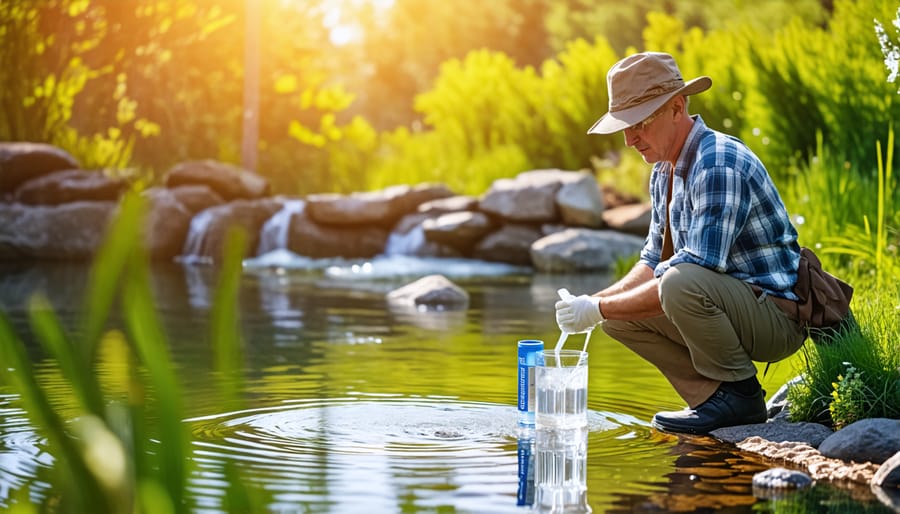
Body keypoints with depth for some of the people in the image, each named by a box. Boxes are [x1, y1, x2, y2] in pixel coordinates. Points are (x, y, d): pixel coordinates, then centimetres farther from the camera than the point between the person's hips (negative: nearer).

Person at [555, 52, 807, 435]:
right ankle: (711, 395, 1)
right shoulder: (663, 172, 8)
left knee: (681, 284, -35)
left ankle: (739, 394, -13)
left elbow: (691, 273, -29)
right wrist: (597, 301, -5)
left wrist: (600, 308, -23)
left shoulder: (719, 164, -23)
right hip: (730, 308, 9)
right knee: (617, 313, 2)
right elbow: (654, 260, 15)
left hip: (777, 314, -9)